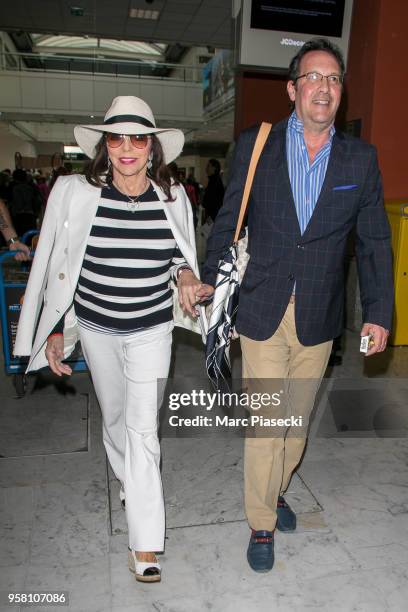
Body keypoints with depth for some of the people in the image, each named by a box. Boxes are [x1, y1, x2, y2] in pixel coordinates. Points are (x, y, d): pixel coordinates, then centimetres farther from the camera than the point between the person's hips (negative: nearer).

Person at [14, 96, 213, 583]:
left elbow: (181, 259, 11)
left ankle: (144, 544, 10)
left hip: (152, 329, -1)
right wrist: (55, 330, -2)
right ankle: (128, 481, 50)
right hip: (94, 327, 2)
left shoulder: (173, 199, -5)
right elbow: (57, 268, -2)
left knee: (142, 427, -4)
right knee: (114, 414, 20)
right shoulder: (73, 193, -9)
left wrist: (185, 274, -12)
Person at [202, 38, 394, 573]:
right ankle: (261, 525, 27)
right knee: (263, 425, 4)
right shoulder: (254, 146, 0)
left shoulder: (361, 159, 3)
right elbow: (228, 224, 4)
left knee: (297, 418, 17)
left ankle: (277, 488, 45)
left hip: (319, 318, 2)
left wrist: (379, 313, 2)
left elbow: (375, 242, 6)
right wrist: (210, 291, 6)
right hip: (262, 312, -2)